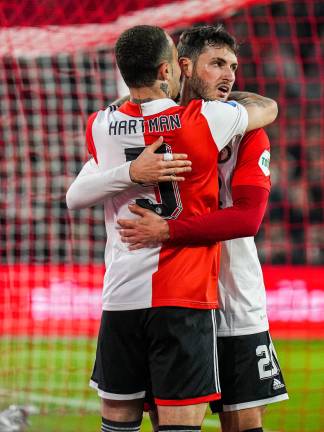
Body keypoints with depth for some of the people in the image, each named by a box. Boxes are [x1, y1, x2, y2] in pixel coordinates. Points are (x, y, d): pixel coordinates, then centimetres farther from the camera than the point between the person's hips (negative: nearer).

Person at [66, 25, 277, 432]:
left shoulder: (99, 128, 2)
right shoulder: (204, 120, -8)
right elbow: (269, 107, 13)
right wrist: (217, 95, 29)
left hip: (121, 298, 4)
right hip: (184, 297, -3)